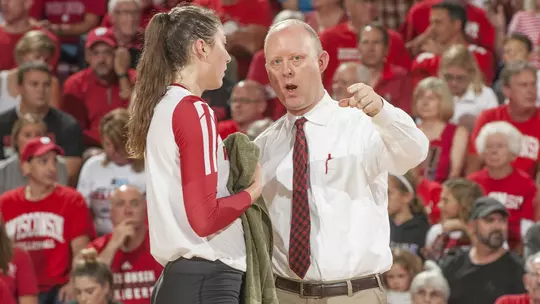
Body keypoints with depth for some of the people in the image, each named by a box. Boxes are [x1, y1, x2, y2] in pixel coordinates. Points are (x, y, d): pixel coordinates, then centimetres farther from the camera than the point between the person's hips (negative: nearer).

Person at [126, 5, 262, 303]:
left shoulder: (161, 106, 13)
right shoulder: (193, 110, -12)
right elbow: (205, 219, -18)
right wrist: (254, 188, -4)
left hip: (177, 276, 9)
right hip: (206, 280, -9)